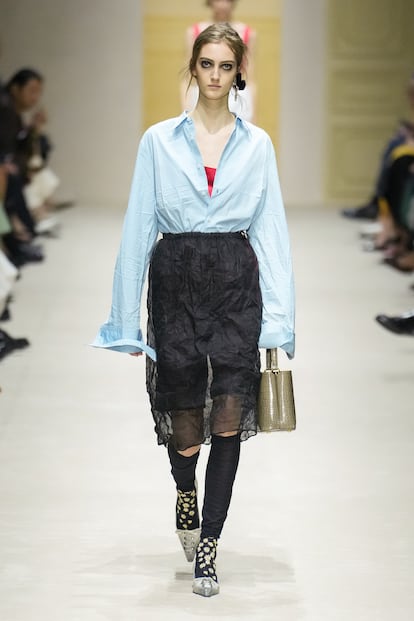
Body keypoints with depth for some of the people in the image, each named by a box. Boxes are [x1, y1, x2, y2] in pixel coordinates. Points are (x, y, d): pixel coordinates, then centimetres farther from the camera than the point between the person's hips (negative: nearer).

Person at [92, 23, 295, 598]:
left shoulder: (256, 144, 7)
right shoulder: (159, 140, 5)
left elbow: (270, 229, 5)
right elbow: (139, 228, 4)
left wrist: (278, 316, -3)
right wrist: (127, 320, 2)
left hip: (235, 279, 0)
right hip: (176, 277, 0)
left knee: (230, 415, -9)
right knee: (184, 420, 3)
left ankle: (207, 546, -2)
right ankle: (185, 491, 38)